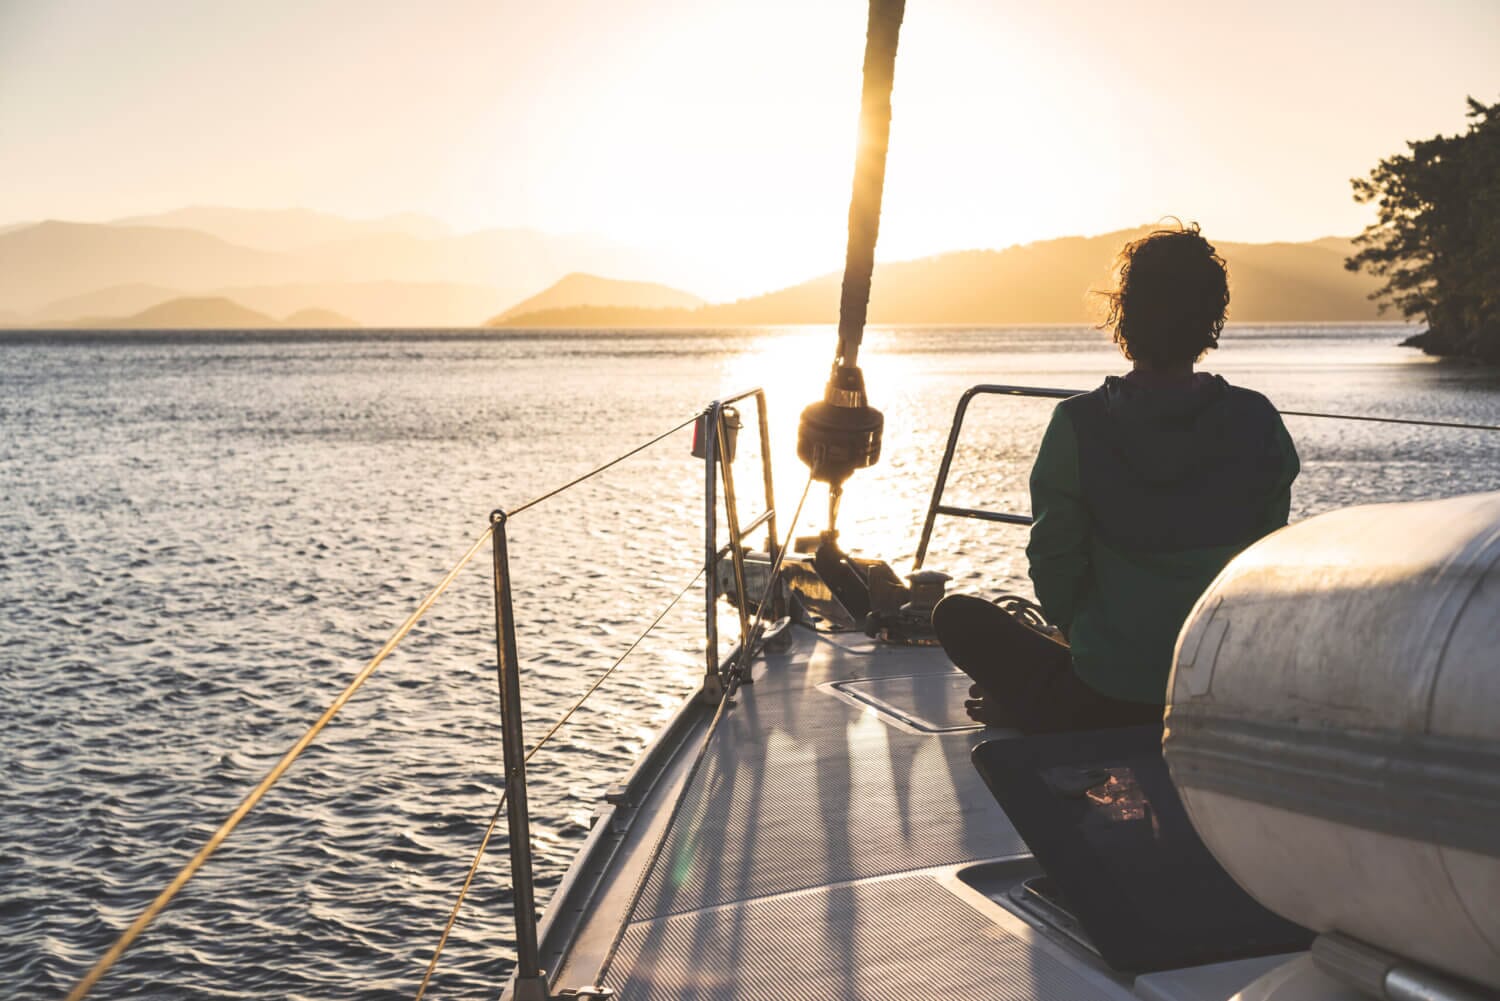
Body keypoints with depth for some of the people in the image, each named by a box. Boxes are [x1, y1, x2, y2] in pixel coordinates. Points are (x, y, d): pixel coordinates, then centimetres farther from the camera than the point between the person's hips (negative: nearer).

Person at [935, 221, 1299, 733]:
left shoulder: (1078, 426, -15)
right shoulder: (1260, 425, -6)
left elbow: (1054, 563, -7)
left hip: (1103, 701, -3)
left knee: (957, 613, 16)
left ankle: (1034, 712, 12)